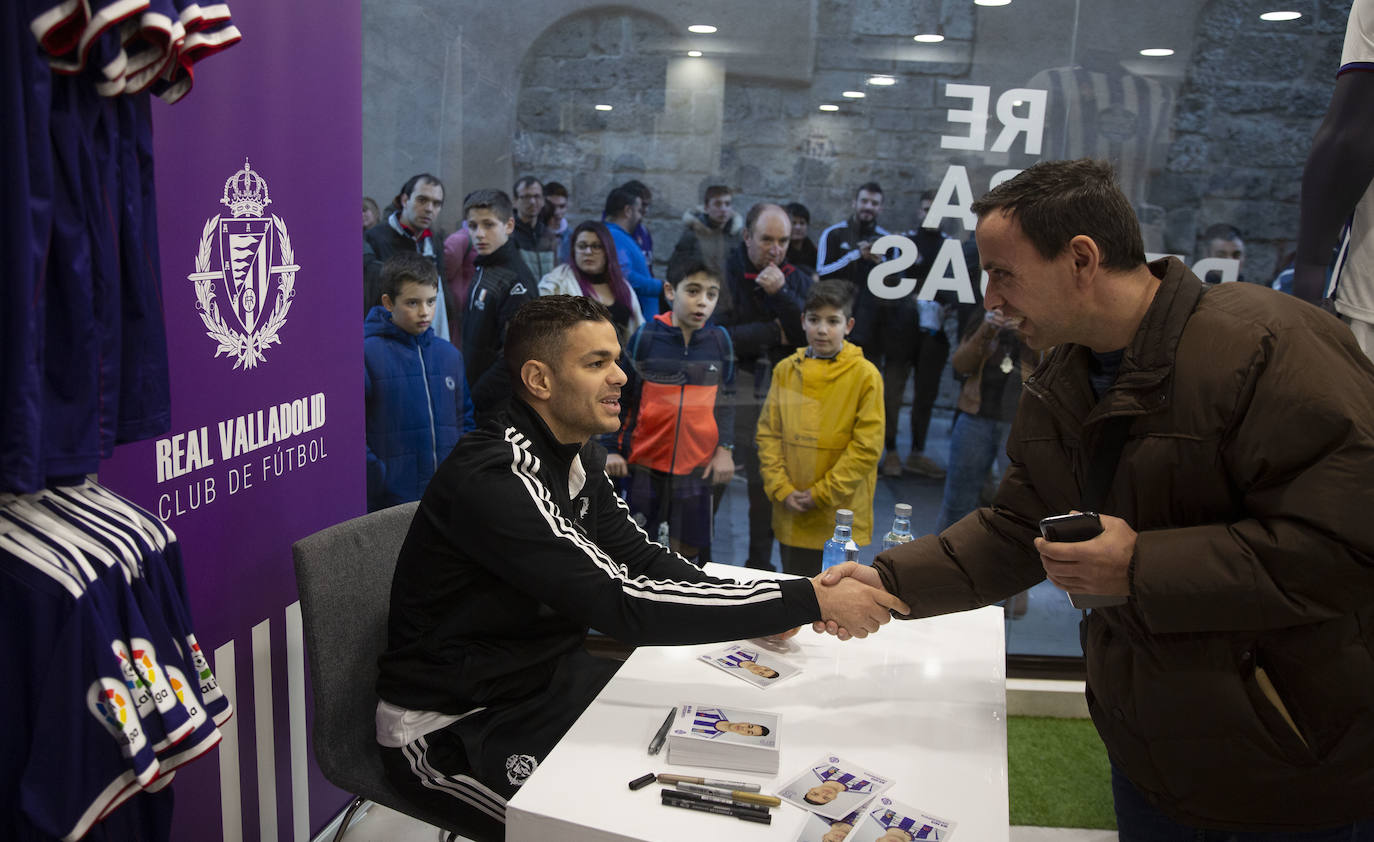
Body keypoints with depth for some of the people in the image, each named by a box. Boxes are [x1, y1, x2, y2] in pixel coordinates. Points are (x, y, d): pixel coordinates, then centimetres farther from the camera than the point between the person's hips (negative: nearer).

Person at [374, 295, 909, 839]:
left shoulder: (577, 457, 2)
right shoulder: (493, 478, -28)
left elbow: (639, 559, 6)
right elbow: (623, 604, -34)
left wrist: (762, 609, -11)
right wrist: (811, 600, -32)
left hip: (547, 679, 9)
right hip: (450, 727, -9)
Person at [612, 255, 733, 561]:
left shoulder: (720, 340, 1)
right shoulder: (645, 337, -5)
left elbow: (726, 400, 9)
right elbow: (618, 395, 1)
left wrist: (725, 449, 1)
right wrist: (612, 449, -3)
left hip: (697, 467, 2)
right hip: (645, 466, -1)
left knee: (686, 549, 10)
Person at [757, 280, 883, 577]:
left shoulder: (865, 375, -7)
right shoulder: (786, 370, 5)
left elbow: (867, 447, -10)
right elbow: (768, 432, 6)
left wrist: (822, 494, -11)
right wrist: (782, 490, -5)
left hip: (840, 516, -4)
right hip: (790, 513, 4)